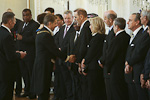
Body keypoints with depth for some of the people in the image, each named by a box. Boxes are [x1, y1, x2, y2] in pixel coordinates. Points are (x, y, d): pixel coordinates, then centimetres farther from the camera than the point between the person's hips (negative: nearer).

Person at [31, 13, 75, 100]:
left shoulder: (41, 32, 13)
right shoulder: (46, 35, -19)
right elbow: (54, 50, -17)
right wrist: (67, 58, -8)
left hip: (40, 65, 10)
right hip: (44, 66, -10)